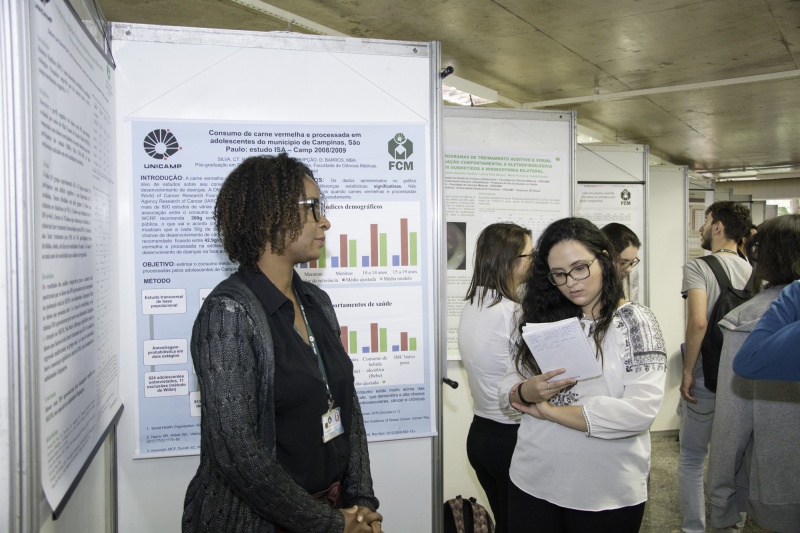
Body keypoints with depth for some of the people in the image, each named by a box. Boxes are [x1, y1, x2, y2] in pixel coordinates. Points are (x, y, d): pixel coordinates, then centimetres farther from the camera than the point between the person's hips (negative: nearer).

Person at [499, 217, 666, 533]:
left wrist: (549, 411, -14)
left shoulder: (634, 321, -8)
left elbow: (640, 411, -19)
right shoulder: (545, 318, 2)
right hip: (532, 483, 3)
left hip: (607, 496, -3)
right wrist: (526, 392, -18)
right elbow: (508, 387, 5)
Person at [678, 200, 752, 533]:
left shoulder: (698, 268, -13)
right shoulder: (753, 271, 4)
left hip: (705, 380, -5)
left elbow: (698, 322, -26)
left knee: (691, 460, 9)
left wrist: (687, 371, -17)